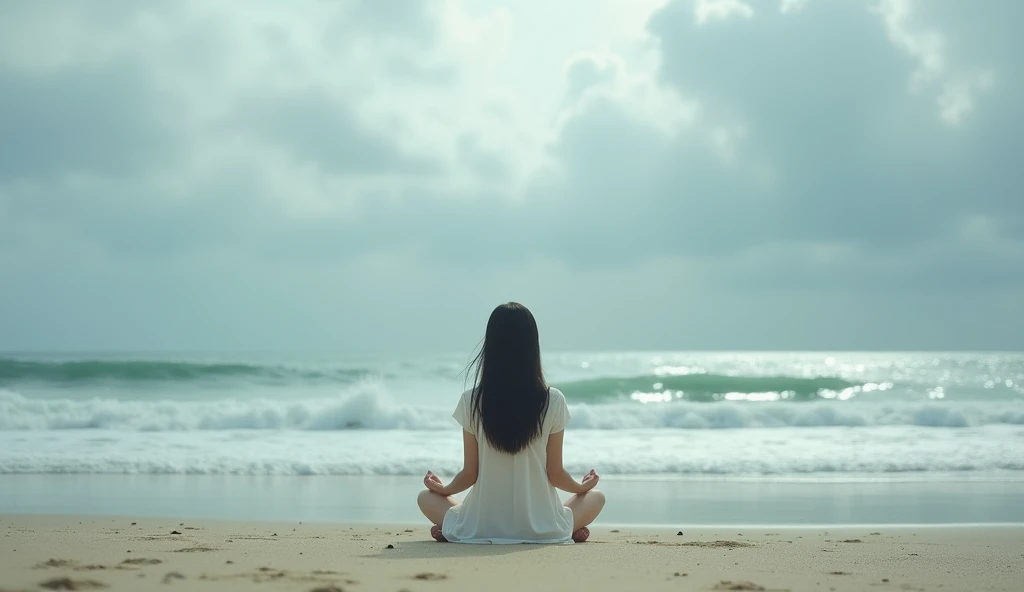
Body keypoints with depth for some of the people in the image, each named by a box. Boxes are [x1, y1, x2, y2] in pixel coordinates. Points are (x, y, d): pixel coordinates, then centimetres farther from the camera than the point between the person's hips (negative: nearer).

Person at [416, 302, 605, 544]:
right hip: (541, 529, 0)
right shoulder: (553, 401, -10)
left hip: (481, 528, 0)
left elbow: (469, 474, -2)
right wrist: (582, 487, 20)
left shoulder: (472, 401, -9)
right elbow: (555, 474, -3)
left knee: (426, 497, 28)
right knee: (596, 497, 27)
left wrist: (443, 489, 20)